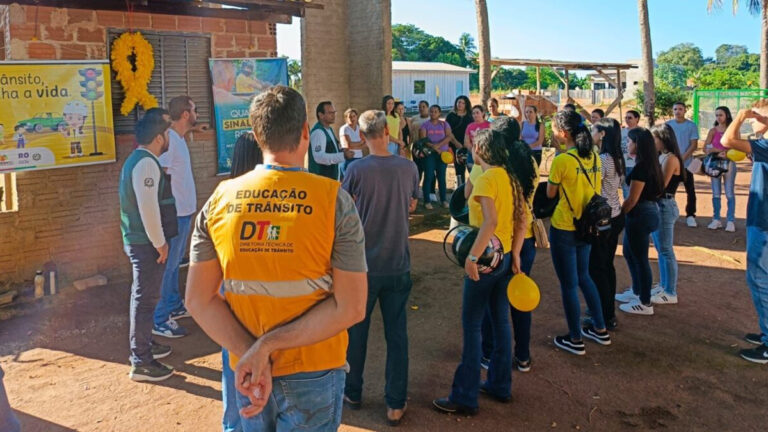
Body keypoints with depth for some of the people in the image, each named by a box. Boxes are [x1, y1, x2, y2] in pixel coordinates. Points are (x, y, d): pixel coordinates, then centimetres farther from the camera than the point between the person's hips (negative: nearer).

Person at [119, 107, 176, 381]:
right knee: (145, 298, -4)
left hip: (140, 240, 11)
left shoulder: (138, 160, 14)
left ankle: (144, 345, 37)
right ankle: (141, 363, 4)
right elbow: (148, 208, -26)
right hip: (147, 243, -11)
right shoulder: (146, 163, -19)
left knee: (144, 295, 21)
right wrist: (160, 243, -18)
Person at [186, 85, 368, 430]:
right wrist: (269, 346, -16)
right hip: (313, 373, -3)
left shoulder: (219, 200, -5)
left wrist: (252, 352, -11)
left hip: (247, 371, 3)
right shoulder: (334, 199, -15)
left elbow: (198, 300, -4)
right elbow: (351, 307, -17)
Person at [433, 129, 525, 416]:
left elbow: (491, 221, -28)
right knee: (500, 321, 16)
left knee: (471, 326, -1)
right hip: (505, 257, 9)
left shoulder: (486, 179, -16)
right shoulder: (510, 177, 8)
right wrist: (515, 256, 9)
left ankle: (465, 398, 6)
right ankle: (500, 385, 28)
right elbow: (521, 221, 8)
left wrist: (472, 256, -27)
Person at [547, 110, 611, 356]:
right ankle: (600, 329, 32)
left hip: (564, 229, -7)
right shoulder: (593, 157, 2)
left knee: (568, 284, 6)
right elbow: (597, 190, 8)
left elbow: (550, 194, -7)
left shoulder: (561, 160, -19)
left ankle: (575, 340, 17)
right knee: (583, 276, 23)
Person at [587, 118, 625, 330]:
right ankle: (609, 312, 28)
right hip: (615, 216, 9)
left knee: (596, 268, 0)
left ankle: (605, 318, 8)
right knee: (607, 265, 17)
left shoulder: (602, 160, -19)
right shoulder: (616, 158, 8)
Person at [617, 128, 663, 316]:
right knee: (629, 253, 22)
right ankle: (638, 292, 35)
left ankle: (645, 303, 13)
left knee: (640, 258, 2)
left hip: (640, 215, -10)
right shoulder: (651, 163, 8)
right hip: (648, 210, 10)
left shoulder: (641, 167, -21)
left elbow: (632, 199, -21)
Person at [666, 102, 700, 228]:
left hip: (686, 163, -2)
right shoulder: (667, 125, 5)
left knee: (690, 190, 1)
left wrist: (682, 158, -16)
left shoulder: (692, 125, -1)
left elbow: (694, 145, -5)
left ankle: (690, 215, 7)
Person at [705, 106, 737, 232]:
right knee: (716, 193, 4)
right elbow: (706, 147, -3)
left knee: (730, 193, -3)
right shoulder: (713, 131, 5)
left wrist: (726, 154, -20)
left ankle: (730, 221, 0)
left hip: (729, 163, -2)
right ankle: (716, 220, 9)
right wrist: (719, 151, -19)